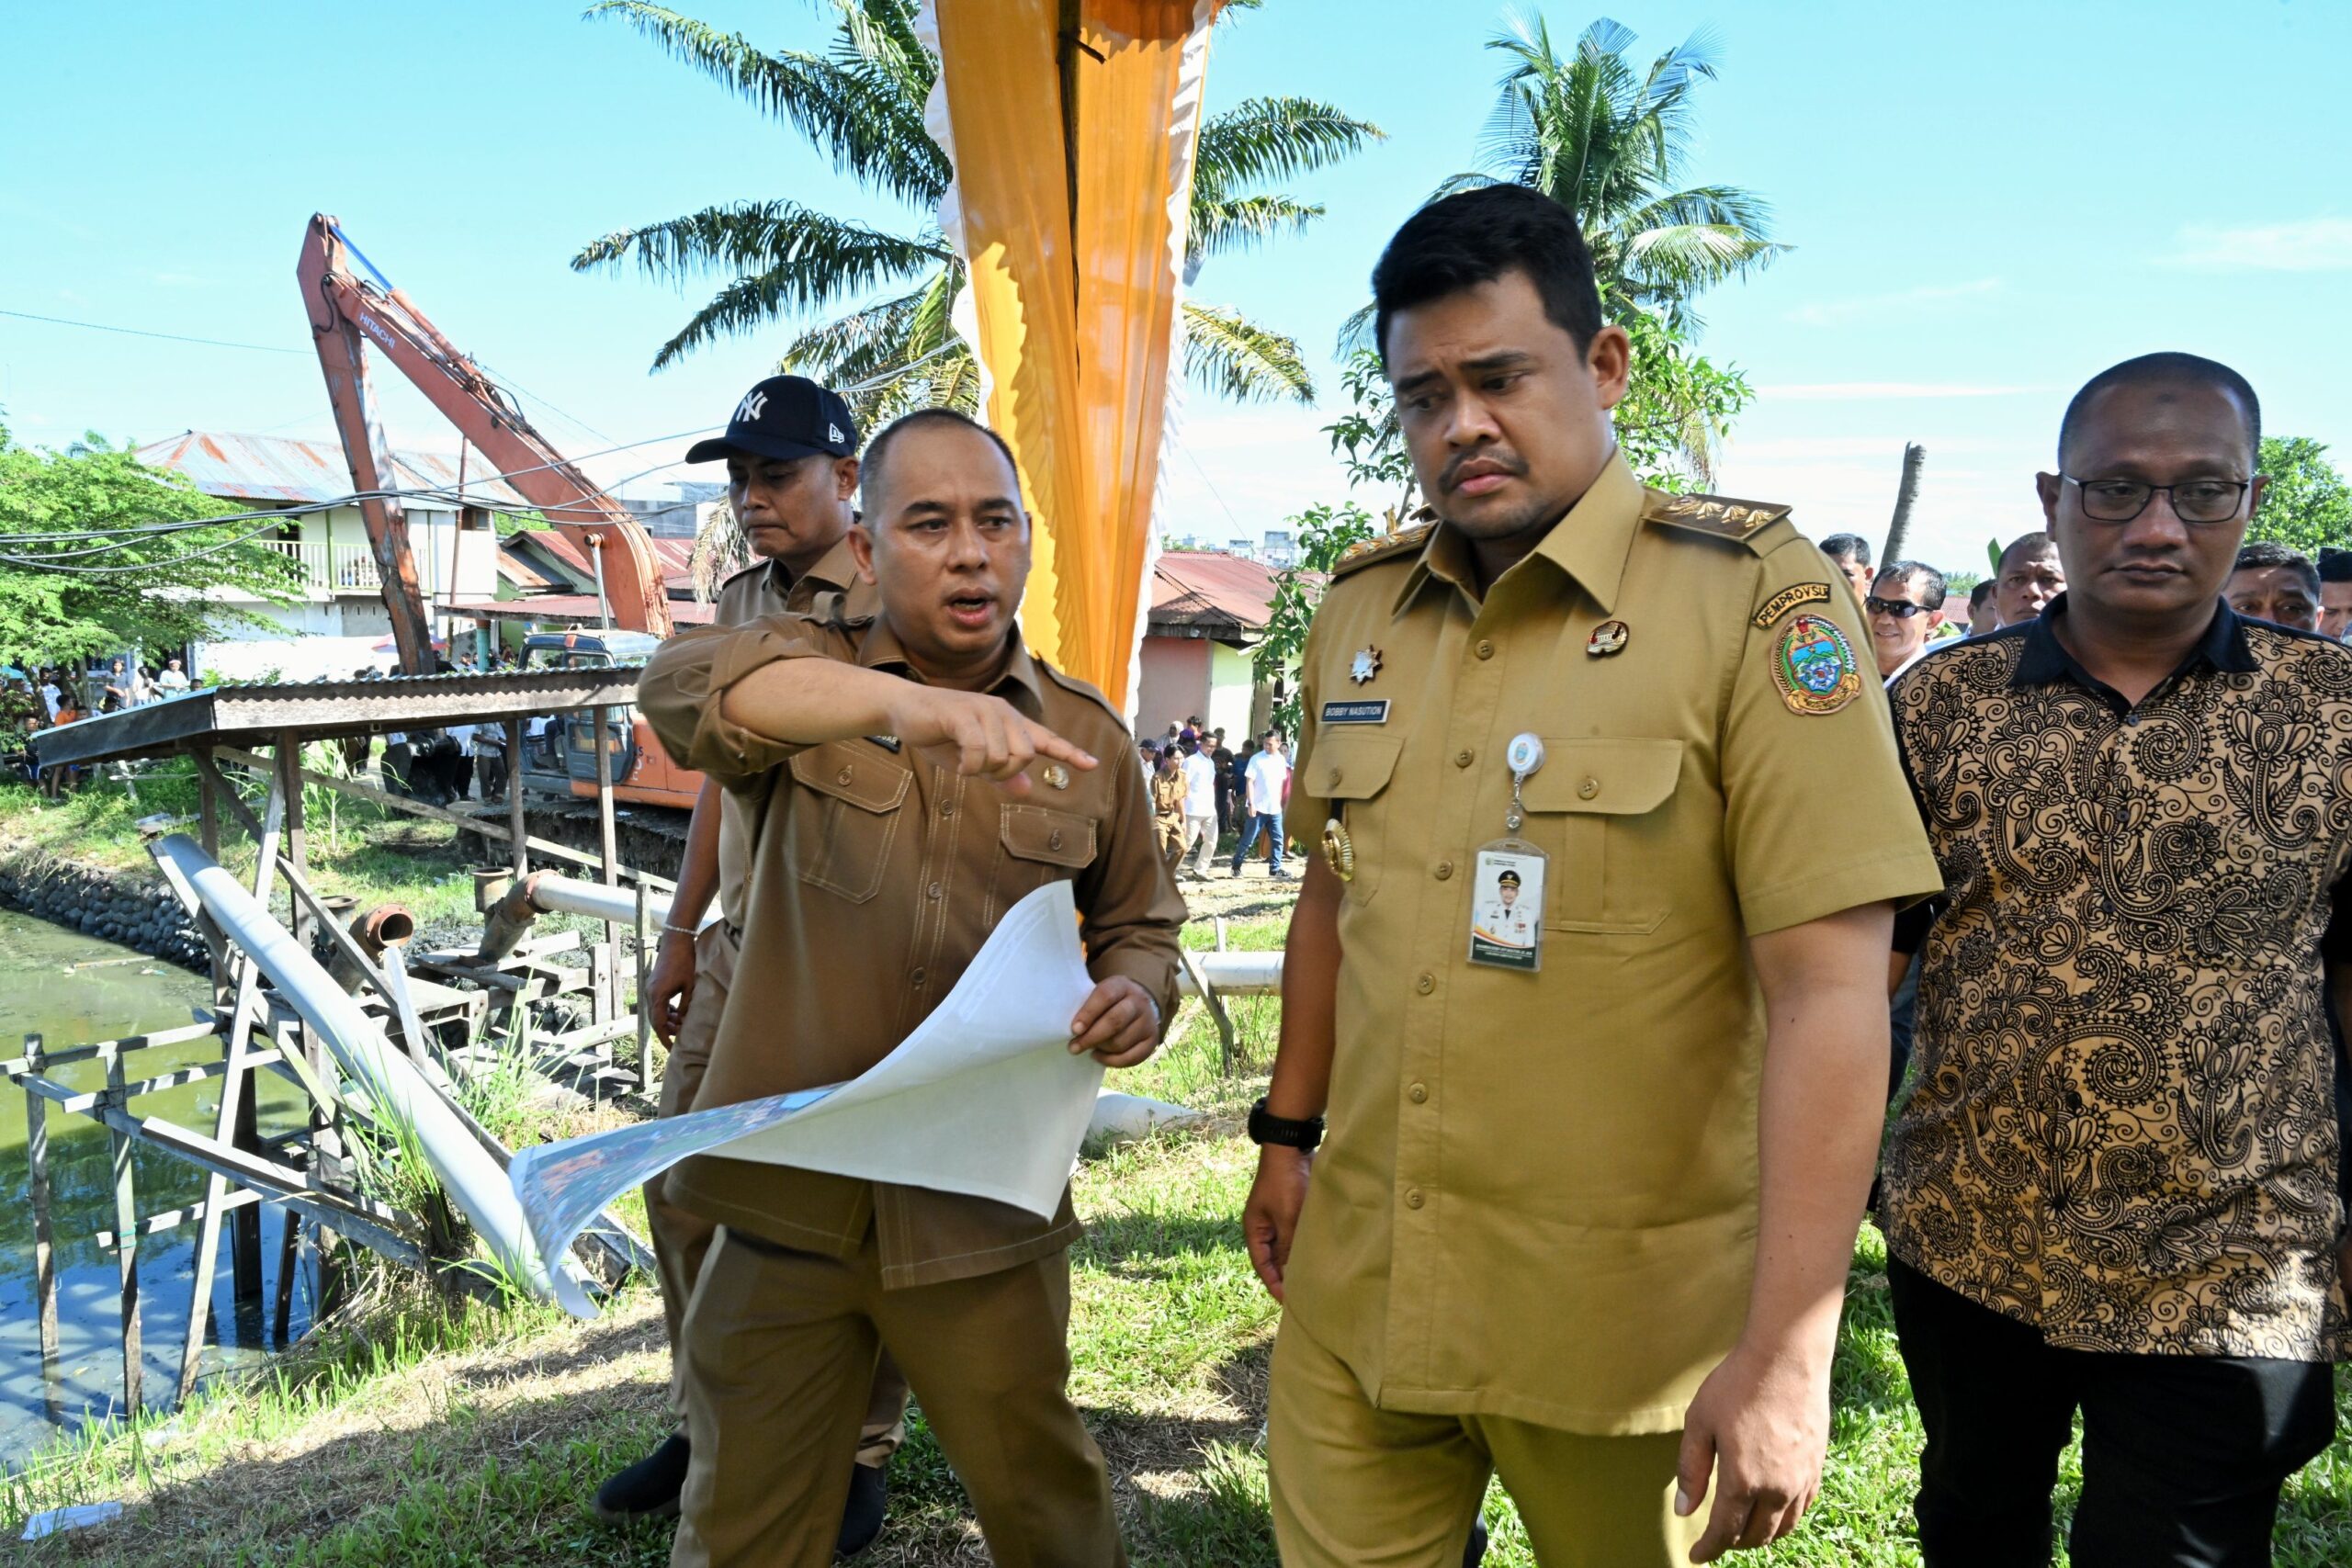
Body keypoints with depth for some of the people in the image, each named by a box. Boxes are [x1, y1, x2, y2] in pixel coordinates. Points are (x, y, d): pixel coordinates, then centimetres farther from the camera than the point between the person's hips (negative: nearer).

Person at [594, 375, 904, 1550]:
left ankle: (862, 1453, 25)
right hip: (741, 951, 7)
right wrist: (682, 928, 18)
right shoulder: (737, 605, 10)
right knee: (684, 1180, 13)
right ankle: (706, 1423, 33)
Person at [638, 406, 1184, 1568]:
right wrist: (908, 703, -44)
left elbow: (1139, 926, 14)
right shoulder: (800, 676, -2)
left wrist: (1135, 998, -11)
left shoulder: (1088, 738, 3)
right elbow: (684, 681, -26)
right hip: (786, 1194, 0)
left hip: (983, 1204, 1)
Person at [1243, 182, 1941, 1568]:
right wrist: (1287, 1129, 16)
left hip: (1625, 1318, -4)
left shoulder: (1754, 596, -13)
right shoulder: (1359, 611, 5)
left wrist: (1786, 1354, -19)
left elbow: (1828, 984, -17)